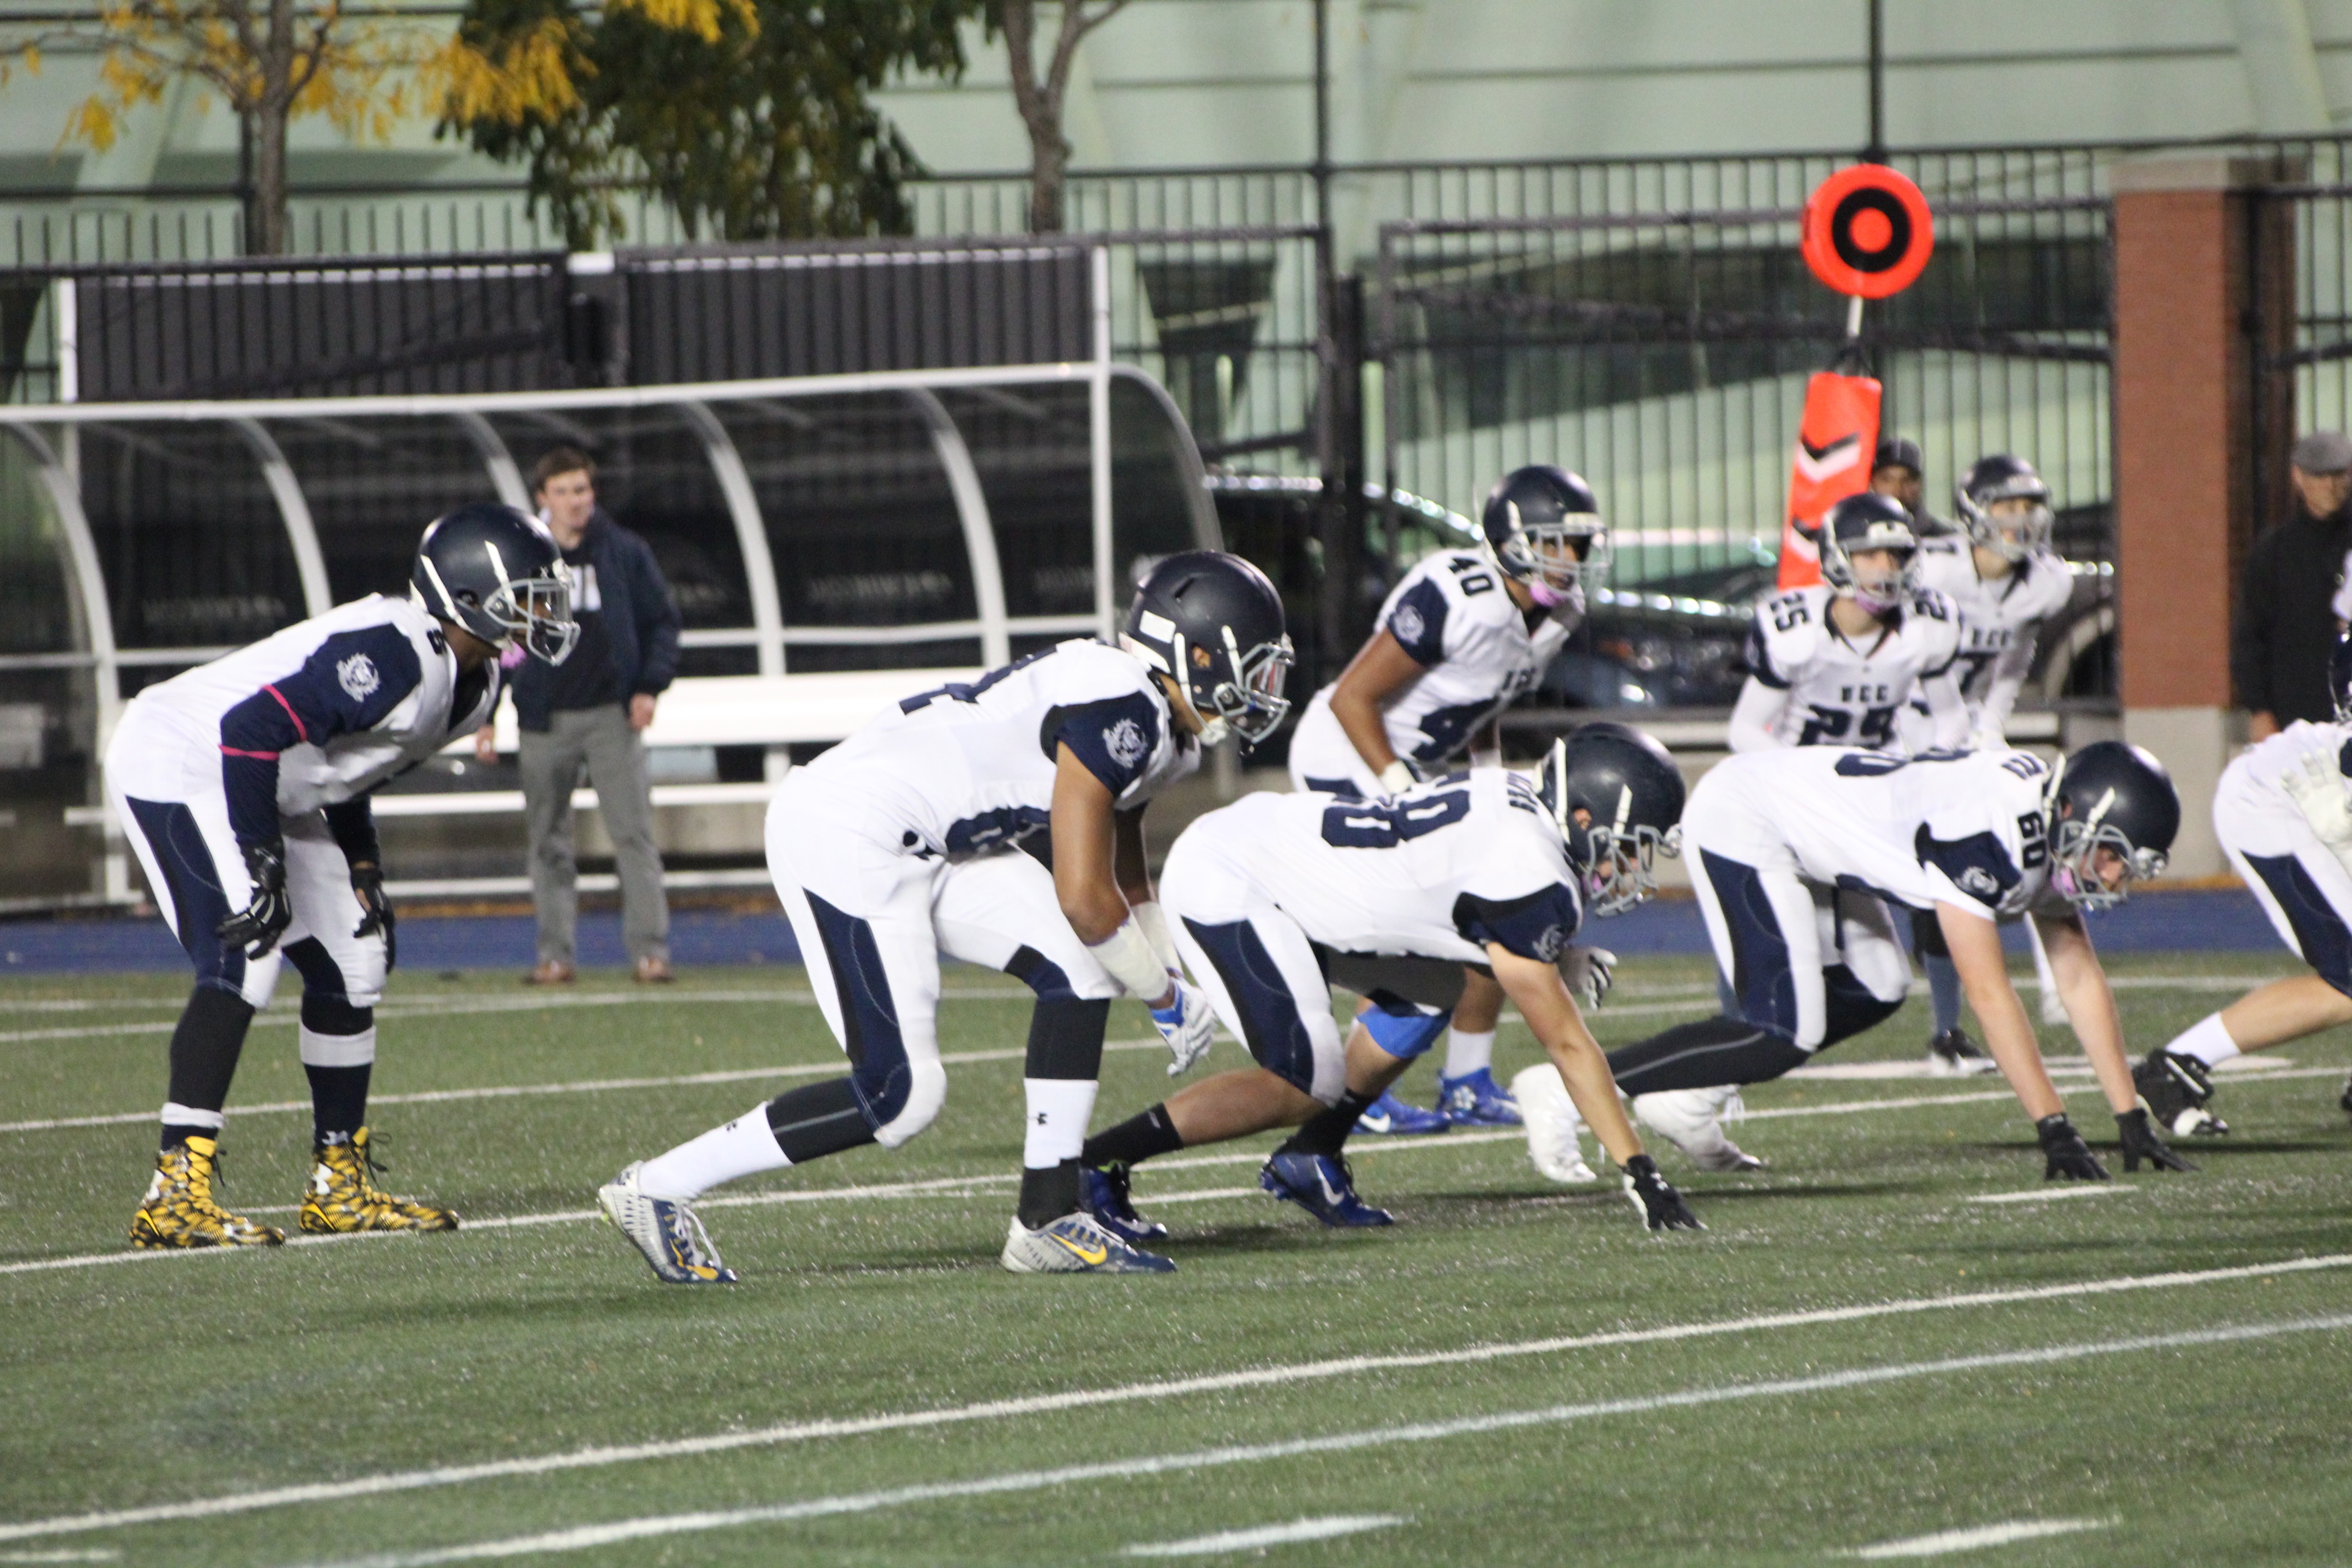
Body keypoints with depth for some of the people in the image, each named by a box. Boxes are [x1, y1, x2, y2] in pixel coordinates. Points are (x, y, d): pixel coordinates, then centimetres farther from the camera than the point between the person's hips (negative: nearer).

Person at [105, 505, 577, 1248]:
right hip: (178, 763, -11)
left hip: (260, 789, 11)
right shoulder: (395, 656, -29)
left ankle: (339, 1185, 20)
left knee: (350, 962, 10)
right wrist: (261, 866, -28)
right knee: (243, 961, -22)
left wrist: (362, 871, 13)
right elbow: (252, 729, -32)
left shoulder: (471, 681, 4)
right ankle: (177, 1194, -25)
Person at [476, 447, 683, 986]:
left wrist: (650, 687, -3)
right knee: (548, 841, 2)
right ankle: (556, 953, 7)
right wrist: (484, 714, 3)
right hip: (545, 719, 1)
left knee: (633, 832, -7)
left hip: (613, 716, -1)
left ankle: (649, 949, -8)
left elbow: (662, 621, 10)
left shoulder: (623, 553, 4)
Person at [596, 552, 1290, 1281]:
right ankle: (659, 1189, -1)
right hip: (845, 837, -10)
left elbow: (1127, 883, 27)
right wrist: (1167, 996, -4)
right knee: (900, 1096, -11)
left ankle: (1048, 1220, 5)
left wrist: (1173, 980, 16)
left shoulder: (1158, 728, 12)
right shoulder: (1119, 709, -19)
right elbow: (1085, 897, -18)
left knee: (1080, 967, 1)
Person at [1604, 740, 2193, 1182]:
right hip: (1741, 819, -10)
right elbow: (1989, 994, -30)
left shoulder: (2053, 837, -3)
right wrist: (2053, 1128, -28)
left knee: (1874, 991, 11)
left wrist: (2132, 1119, 0)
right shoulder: (1986, 837, -31)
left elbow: (2080, 978, 3)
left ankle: (1683, 1096, 14)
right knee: (1785, 1035, -16)